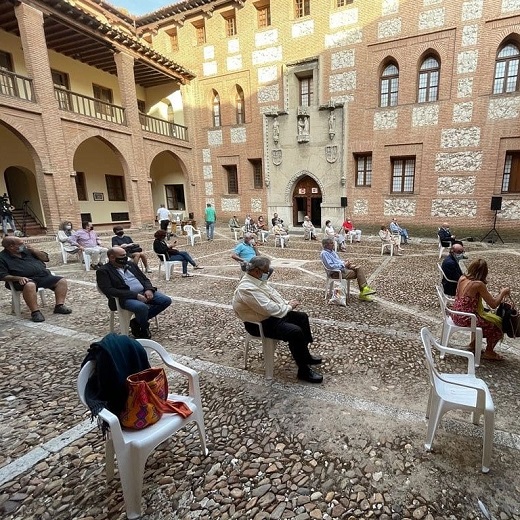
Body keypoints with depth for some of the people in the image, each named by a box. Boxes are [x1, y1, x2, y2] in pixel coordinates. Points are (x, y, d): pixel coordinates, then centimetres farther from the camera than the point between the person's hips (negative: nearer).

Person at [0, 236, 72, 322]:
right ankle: (35, 312, -35)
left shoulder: (26, 250, 16)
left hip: (44, 276, 6)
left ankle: (59, 306, -17)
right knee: (29, 285, -40)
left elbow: (45, 258, 19)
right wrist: (18, 278, -22)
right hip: (26, 280, -5)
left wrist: (34, 250, 2)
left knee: (62, 281, -13)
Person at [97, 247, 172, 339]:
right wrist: (135, 295, -21)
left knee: (166, 300, -9)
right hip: (126, 298, -7)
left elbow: (145, 279, 19)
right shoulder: (103, 271, -2)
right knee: (142, 307, -36)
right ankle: (144, 329, -3)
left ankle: (137, 321, 0)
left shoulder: (130, 264, 18)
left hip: (144, 292, 7)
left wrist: (149, 289, -6)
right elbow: (109, 290, -15)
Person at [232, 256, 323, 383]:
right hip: (261, 324, -11)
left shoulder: (258, 280, 2)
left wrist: (287, 303, -2)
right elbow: (270, 309, -30)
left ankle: (305, 354, 26)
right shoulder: (247, 289, -29)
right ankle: (304, 371, -7)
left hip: (272, 314, 11)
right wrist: (289, 307, -14)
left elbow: (273, 294, 13)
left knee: (302, 317, 12)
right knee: (295, 332, -25)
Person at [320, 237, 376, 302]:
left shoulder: (332, 250, 18)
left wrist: (345, 262, 4)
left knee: (359, 268, -12)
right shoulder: (324, 253, -12)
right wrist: (343, 264, -15)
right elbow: (330, 266, -21)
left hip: (343, 266, 9)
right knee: (357, 273, -19)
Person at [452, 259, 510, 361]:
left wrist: (489, 295, 16)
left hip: (456, 315, 8)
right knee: (498, 323, 13)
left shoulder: (462, 278, 0)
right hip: (466, 319, -8)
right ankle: (489, 352, 27)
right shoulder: (479, 284, -20)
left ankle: (474, 343, 36)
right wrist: (503, 292, 1)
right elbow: (494, 305, -13)